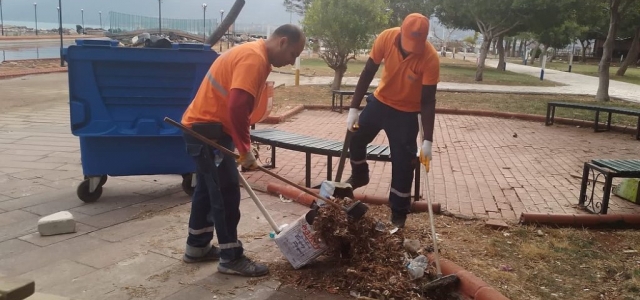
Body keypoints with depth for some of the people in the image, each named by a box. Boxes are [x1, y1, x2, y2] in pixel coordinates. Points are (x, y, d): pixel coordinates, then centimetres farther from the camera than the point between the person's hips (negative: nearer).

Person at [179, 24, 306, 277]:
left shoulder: (255, 55, 14)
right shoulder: (254, 58, -19)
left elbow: (242, 106, 19)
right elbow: (237, 107, -31)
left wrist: (242, 146, 18)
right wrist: (246, 150, -23)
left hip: (207, 127, 11)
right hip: (208, 130, -11)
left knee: (208, 189, 18)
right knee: (227, 192, -4)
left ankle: (197, 247, 31)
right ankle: (231, 258, 7)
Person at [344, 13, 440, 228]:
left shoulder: (430, 58, -28)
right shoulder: (386, 38, -21)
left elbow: (428, 101, -22)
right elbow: (368, 73, -10)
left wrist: (427, 141, -23)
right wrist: (354, 108, -12)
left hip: (406, 113, -3)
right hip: (380, 101, 4)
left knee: (403, 164, -2)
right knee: (355, 136, 13)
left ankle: (399, 214, 13)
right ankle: (359, 176, 41)